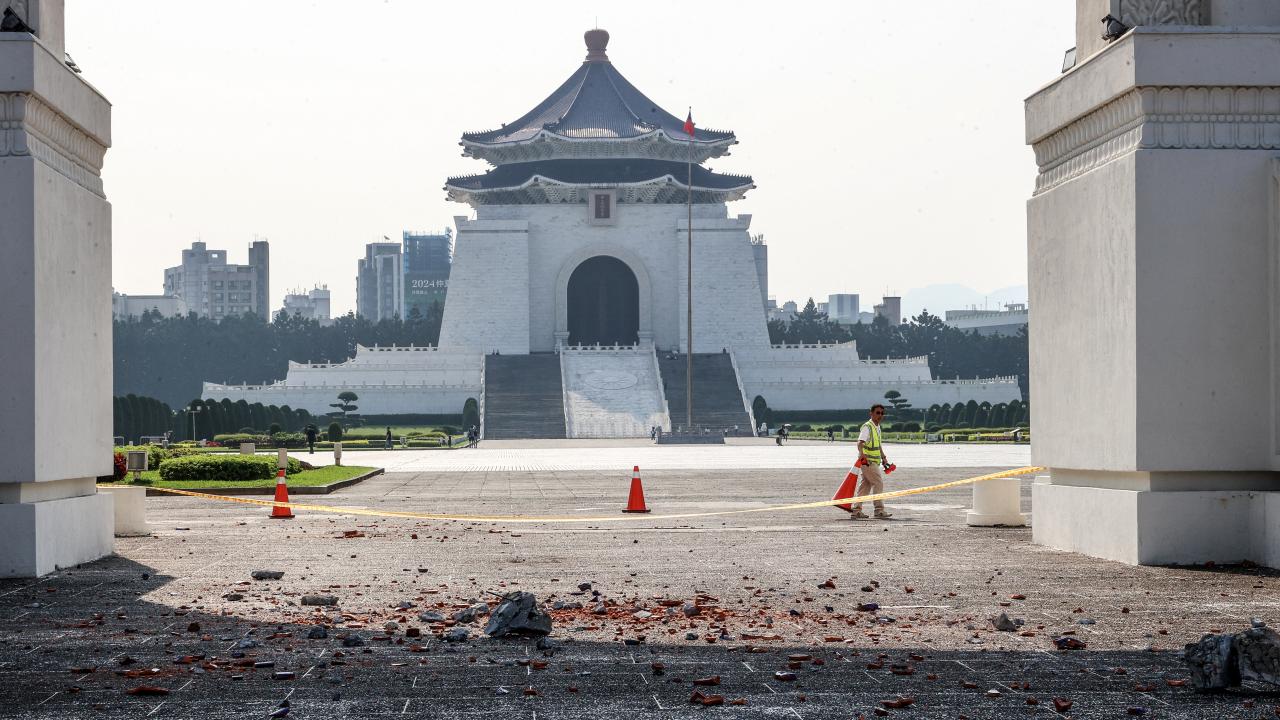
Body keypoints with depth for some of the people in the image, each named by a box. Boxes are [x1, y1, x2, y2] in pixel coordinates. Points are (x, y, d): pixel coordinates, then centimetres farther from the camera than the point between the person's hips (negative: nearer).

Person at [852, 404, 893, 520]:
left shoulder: (877, 427, 16)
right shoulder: (867, 427, -14)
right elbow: (860, 442, -29)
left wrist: (884, 457, 32)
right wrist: (861, 453, -46)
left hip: (874, 461, 9)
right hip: (868, 461, -9)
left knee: (866, 485, 10)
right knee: (878, 483, -9)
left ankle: (857, 510, 13)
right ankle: (879, 510, -7)